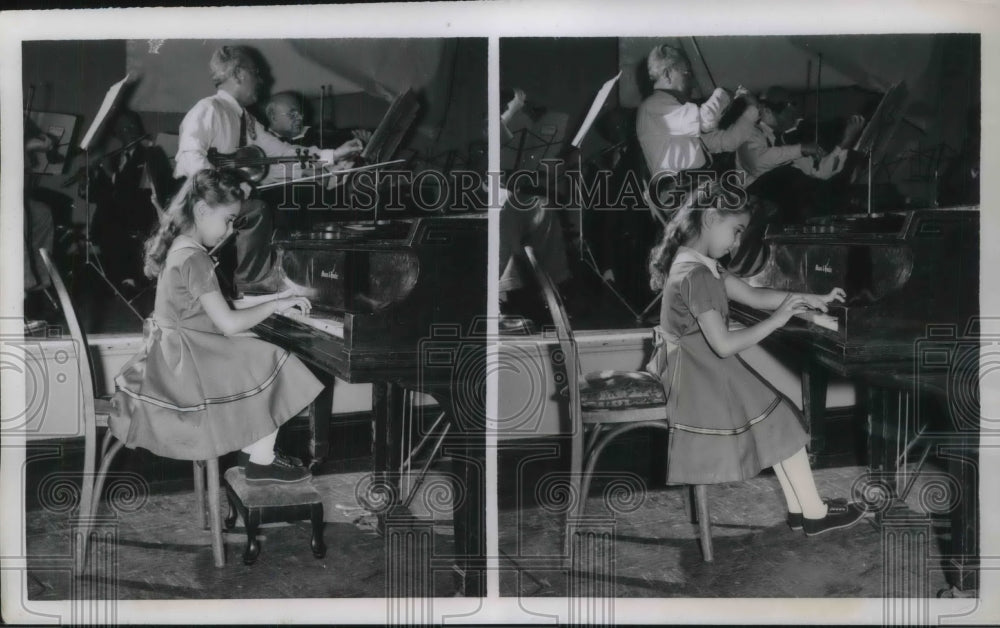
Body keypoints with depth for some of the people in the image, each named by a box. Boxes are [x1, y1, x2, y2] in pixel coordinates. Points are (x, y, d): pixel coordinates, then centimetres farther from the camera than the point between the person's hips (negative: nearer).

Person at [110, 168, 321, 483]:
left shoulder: (181, 247, 11)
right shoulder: (194, 258, -21)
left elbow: (220, 308, 15)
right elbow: (229, 324, -25)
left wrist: (273, 298, 9)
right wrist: (274, 305, -13)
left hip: (173, 355, 10)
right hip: (186, 360, -10)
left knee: (257, 366, 19)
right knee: (271, 369, -5)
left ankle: (257, 452, 14)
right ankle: (262, 461, 2)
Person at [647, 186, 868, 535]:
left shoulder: (696, 264, 8)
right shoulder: (696, 276, -25)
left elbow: (753, 295, 9)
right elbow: (724, 345, -27)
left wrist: (811, 299, 2)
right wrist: (775, 321, -20)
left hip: (697, 370, 10)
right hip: (701, 381, -10)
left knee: (775, 421, 10)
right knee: (781, 421, 0)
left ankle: (798, 508, 14)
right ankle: (815, 514, 11)